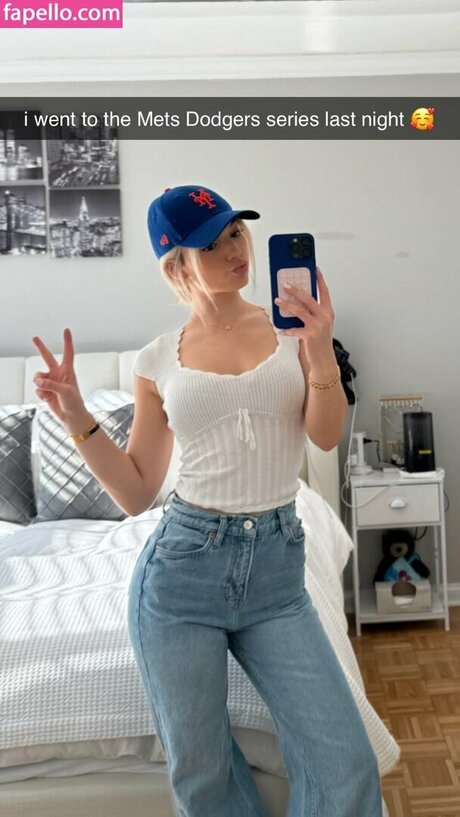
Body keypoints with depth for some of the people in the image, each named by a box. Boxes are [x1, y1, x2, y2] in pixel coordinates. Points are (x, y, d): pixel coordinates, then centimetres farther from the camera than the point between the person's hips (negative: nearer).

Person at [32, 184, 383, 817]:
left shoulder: (295, 325, 5)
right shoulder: (158, 360, 2)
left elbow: (326, 435, -7)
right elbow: (136, 494, 6)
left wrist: (321, 353, -23)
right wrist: (78, 420, -7)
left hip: (276, 568, 1)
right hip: (182, 567, 0)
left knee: (346, 766, -2)